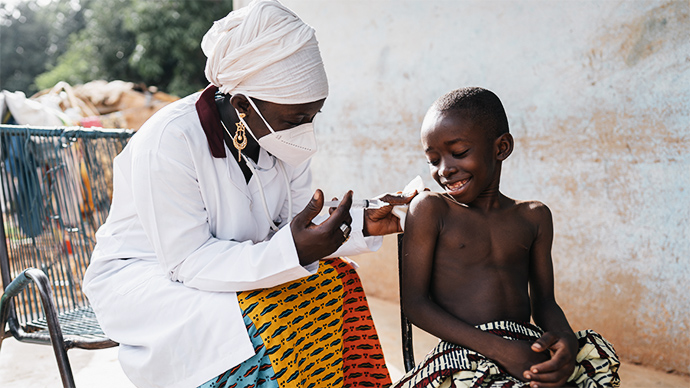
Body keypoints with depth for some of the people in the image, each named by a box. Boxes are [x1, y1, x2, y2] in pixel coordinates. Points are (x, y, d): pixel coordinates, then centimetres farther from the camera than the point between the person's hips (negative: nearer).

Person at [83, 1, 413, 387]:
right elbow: (188, 262, -27)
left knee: (336, 278, -13)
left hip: (237, 263, 6)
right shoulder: (168, 141, -27)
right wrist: (292, 252, -40)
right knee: (262, 323, -31)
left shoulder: (285, 136, -7)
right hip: (142, 276, -6)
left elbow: (297, 230, -2)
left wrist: (363, 226, -20)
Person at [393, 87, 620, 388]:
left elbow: (544, 301, 14)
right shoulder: (430, 209, -1)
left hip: (528, 349, 5)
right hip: (465, 356, -5)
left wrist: (566, 339, -10)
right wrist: (500, 349, -15)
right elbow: (414, 302, -6)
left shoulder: (534, 217, 12)